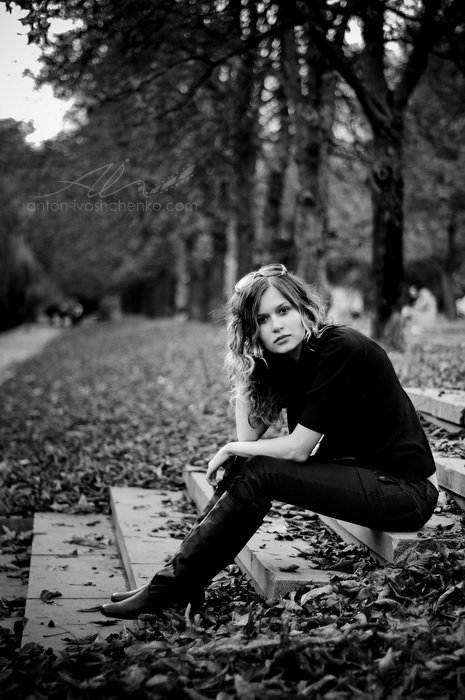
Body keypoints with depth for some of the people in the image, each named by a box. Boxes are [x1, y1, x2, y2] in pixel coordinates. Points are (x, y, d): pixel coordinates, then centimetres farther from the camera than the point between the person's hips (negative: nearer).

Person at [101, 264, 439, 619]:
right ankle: (180, 578, 1)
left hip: (408, 489, -8)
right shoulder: (284, 360, 5)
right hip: (359, 468, 8)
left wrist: (230, 450, -6)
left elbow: (297, 448, -19)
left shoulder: (340, 349, -20)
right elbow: (249, 436, 1)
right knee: (244, 468, -3)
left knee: (258, 474, -17)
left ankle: (174, 586, -6)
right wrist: (245, 371, -7)